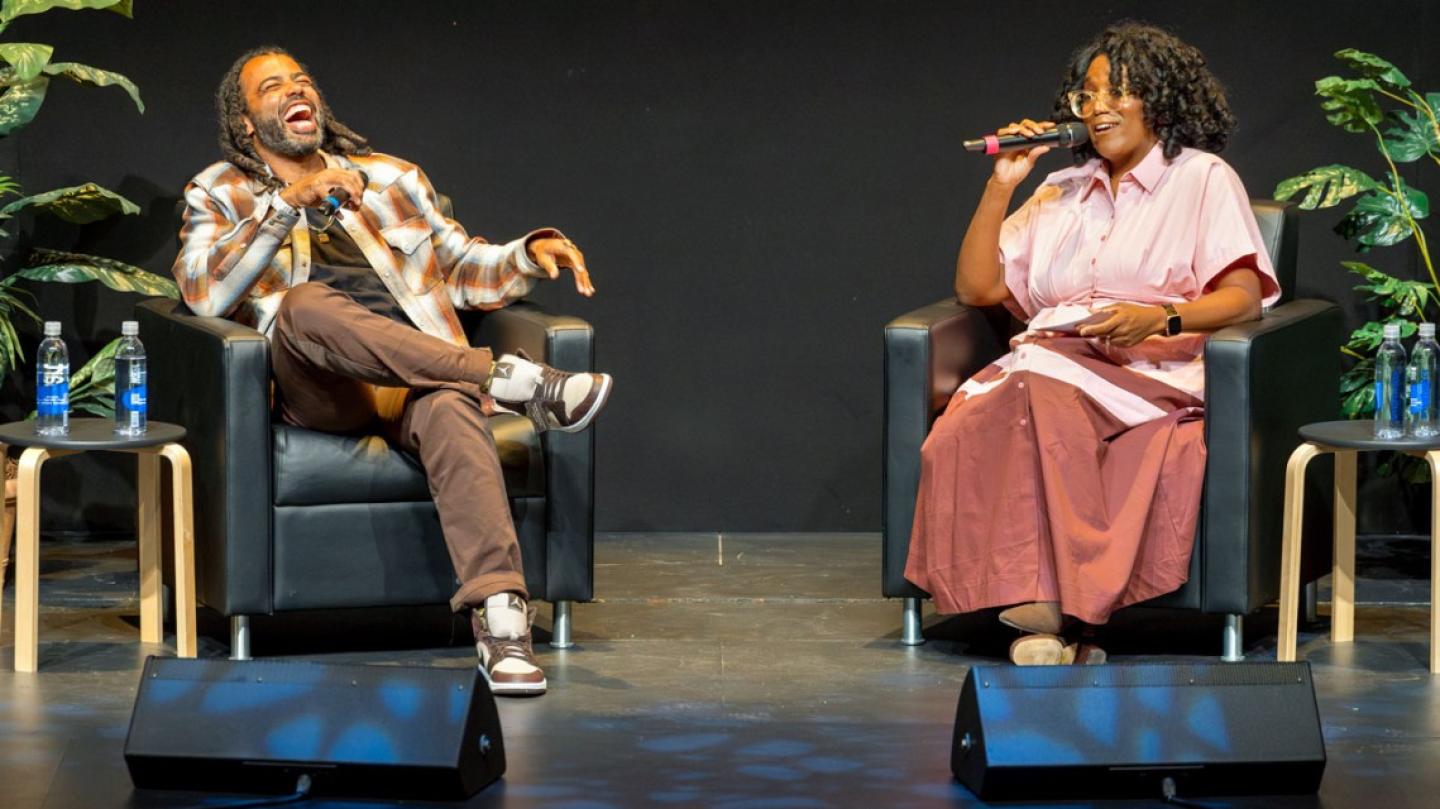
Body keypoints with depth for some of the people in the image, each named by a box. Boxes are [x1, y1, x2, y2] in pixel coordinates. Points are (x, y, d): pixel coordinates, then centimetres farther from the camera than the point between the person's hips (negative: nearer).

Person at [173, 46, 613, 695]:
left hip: (417, 382, 2)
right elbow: (204, 293, -3)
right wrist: (288, 202, -12)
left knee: (450, 407, -36)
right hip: (318, 390, -2)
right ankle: (505, 379, -34)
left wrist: (532, 253, 6)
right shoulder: (219, 194, 16)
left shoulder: (392, 178, 26)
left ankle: (501, 617, -52)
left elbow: (464, 270, 28)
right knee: (306, 305, -37)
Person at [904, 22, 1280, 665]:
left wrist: (1160, 318, -19)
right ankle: (1056, 615, -40)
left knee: (1043, 390, -38)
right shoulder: (1060, 193, 27)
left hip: (1153, 372, -4)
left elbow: (1243, 296, -1)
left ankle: (1053, 610, -41)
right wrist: (1001, 185, 14)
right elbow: (975, 287, 22)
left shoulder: (1202, 178, 12)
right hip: (1049, 363, 4)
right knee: (969, 428, -32)